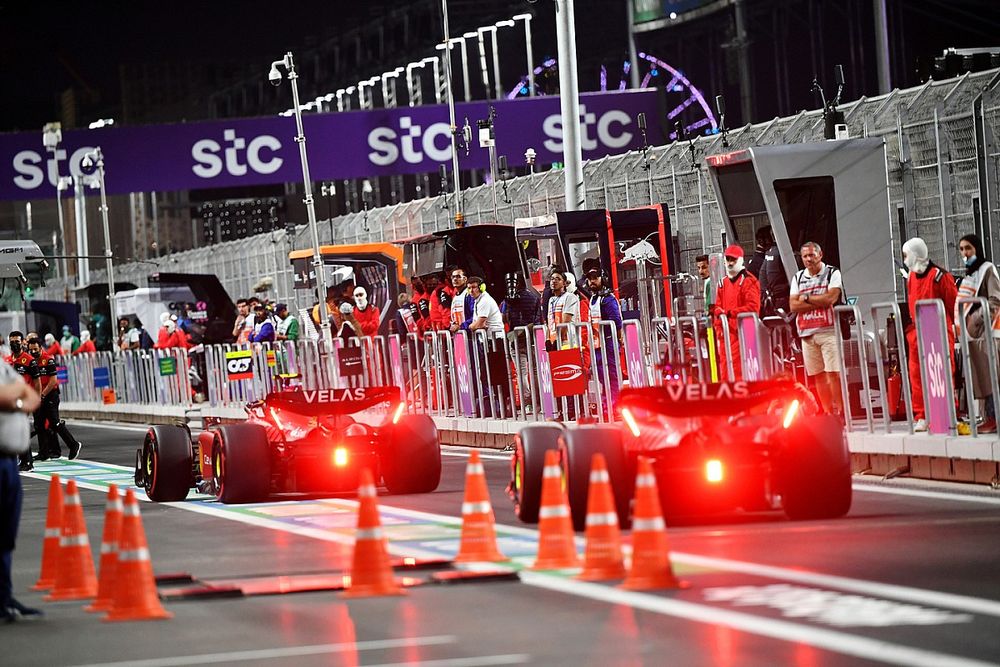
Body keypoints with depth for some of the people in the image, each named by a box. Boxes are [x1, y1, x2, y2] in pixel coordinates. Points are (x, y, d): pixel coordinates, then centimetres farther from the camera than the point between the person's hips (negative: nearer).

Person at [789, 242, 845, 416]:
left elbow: (831, 298, -13)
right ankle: (828, 414, 9)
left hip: (829, 331, -4)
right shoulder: (798, 278, 15)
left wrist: (806, 298, -4)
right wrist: (820, 302, -8)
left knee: (833, 373, -10)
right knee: (818, 375, 4)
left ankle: (840, 412, -9)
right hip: (808, 334, 4)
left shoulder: (832, 273, 3)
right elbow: (793, 305, 2)